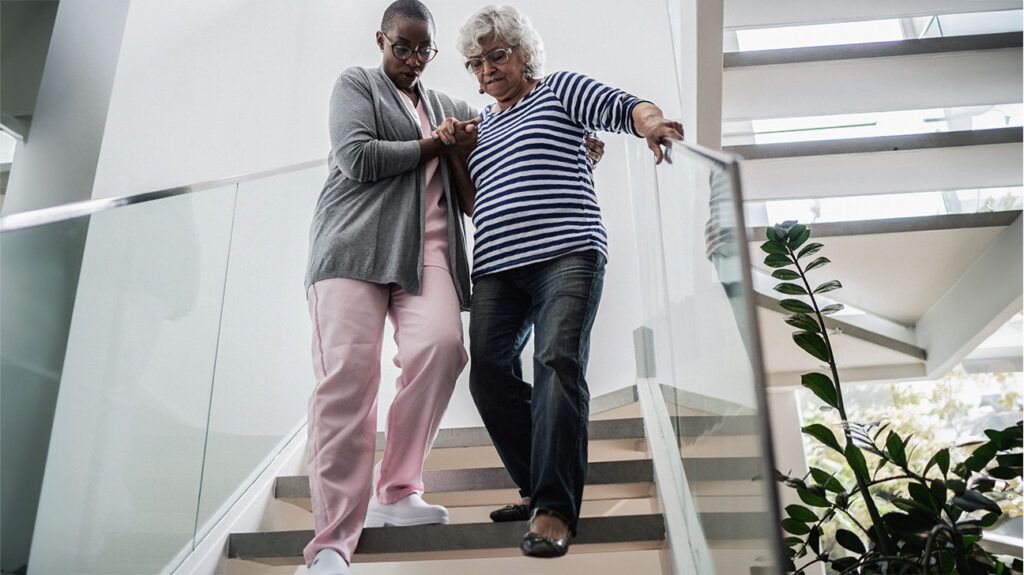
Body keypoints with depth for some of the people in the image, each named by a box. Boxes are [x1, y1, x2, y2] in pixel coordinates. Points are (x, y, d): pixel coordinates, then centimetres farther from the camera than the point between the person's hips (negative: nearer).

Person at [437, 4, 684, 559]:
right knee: (489, 371, -6)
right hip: (497, 268, 6)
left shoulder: (559, 90, 12)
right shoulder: (479, 124, 26)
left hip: (566, 254, -5)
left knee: (558, 361, -21)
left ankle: (554, 510, -21)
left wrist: (650, 120, -25)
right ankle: (541, 487, 8)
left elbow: (623, 105, -2)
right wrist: (452, 151, 8)